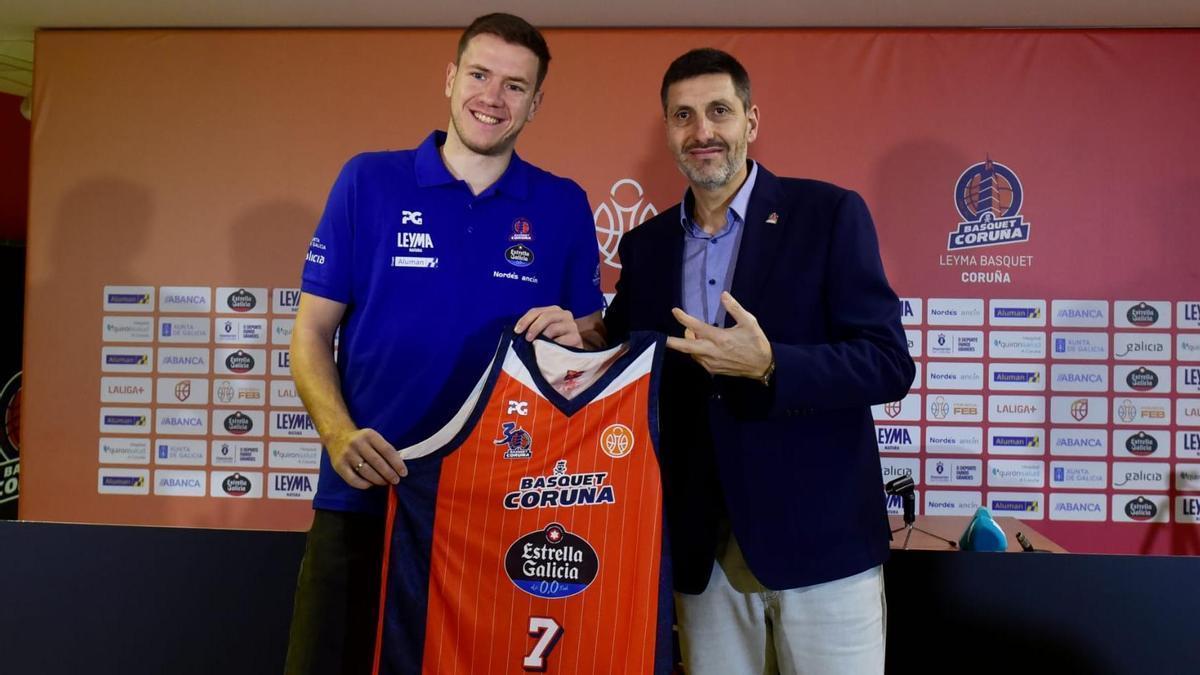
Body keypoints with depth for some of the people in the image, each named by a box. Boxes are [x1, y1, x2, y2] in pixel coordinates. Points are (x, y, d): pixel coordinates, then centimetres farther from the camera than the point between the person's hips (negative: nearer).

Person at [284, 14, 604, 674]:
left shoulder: (564, 206, 4)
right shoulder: (368, 181, 0)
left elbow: (594, 338, 11)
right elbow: (312, 330, 2)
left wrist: (574, 340, -13)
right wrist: (340, 433, -15)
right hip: (367, 493, -1)